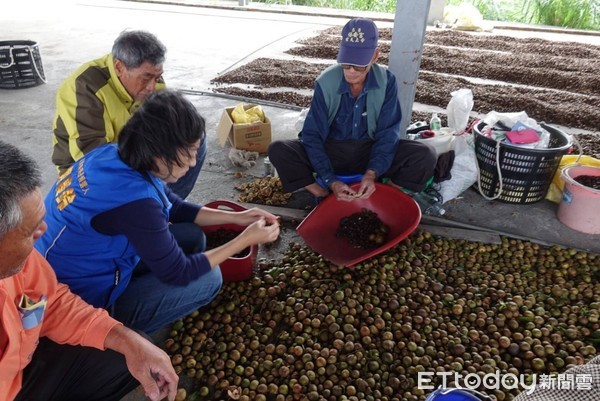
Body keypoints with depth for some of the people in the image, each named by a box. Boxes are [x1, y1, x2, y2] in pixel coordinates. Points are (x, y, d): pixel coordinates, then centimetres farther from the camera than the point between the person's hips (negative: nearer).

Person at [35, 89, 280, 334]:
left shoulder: (118, 156, -9)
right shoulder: (134, 198, -34)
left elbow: (174, 208, 7)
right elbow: (178, 273, -21)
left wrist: (236, 217, 2)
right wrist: (247, 239, -15)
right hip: (80, 305, -8)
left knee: (192, 237, 5)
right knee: (209, 278, -9)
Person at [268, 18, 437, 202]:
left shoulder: (386, 81, -13)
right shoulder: (326, 82, -17)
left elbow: (387, 133, -11)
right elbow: (312, 135, -16)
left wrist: (371, 174, -27)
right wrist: (331, 181, -28)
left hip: (370, 152, 1)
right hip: (331, 151, 0)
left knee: (426, 156, -22)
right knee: (278, 150, -27)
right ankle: (326, 196, -19)